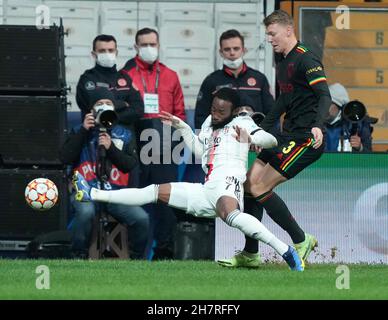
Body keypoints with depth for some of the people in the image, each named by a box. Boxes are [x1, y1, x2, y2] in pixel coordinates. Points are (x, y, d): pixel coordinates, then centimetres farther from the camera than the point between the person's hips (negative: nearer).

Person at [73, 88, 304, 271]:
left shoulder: (242, 123, 7)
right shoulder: (210, 123, 28)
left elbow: (271, 140, -5)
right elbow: (199, 150, 41)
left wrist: (250, 138, -25)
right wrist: (181, 127, 33)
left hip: (227, 182, -8)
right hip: (207, 191, 8)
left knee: (229, 214, -41)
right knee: (156, 191, 11)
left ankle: (285, 251, -48)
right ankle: (92, 195, 17)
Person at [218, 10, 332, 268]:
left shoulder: (306, 60, -14)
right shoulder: (283, 62, 16)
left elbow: (324, 96, -25)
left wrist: (318, 126, -41)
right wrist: (263, 130, 26)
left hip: (305, 140, -10)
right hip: (288, 136, 10)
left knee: (260, 188, -14)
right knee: (250, 183, 7)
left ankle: (301, 241, -2)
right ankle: (250, 255, 13)